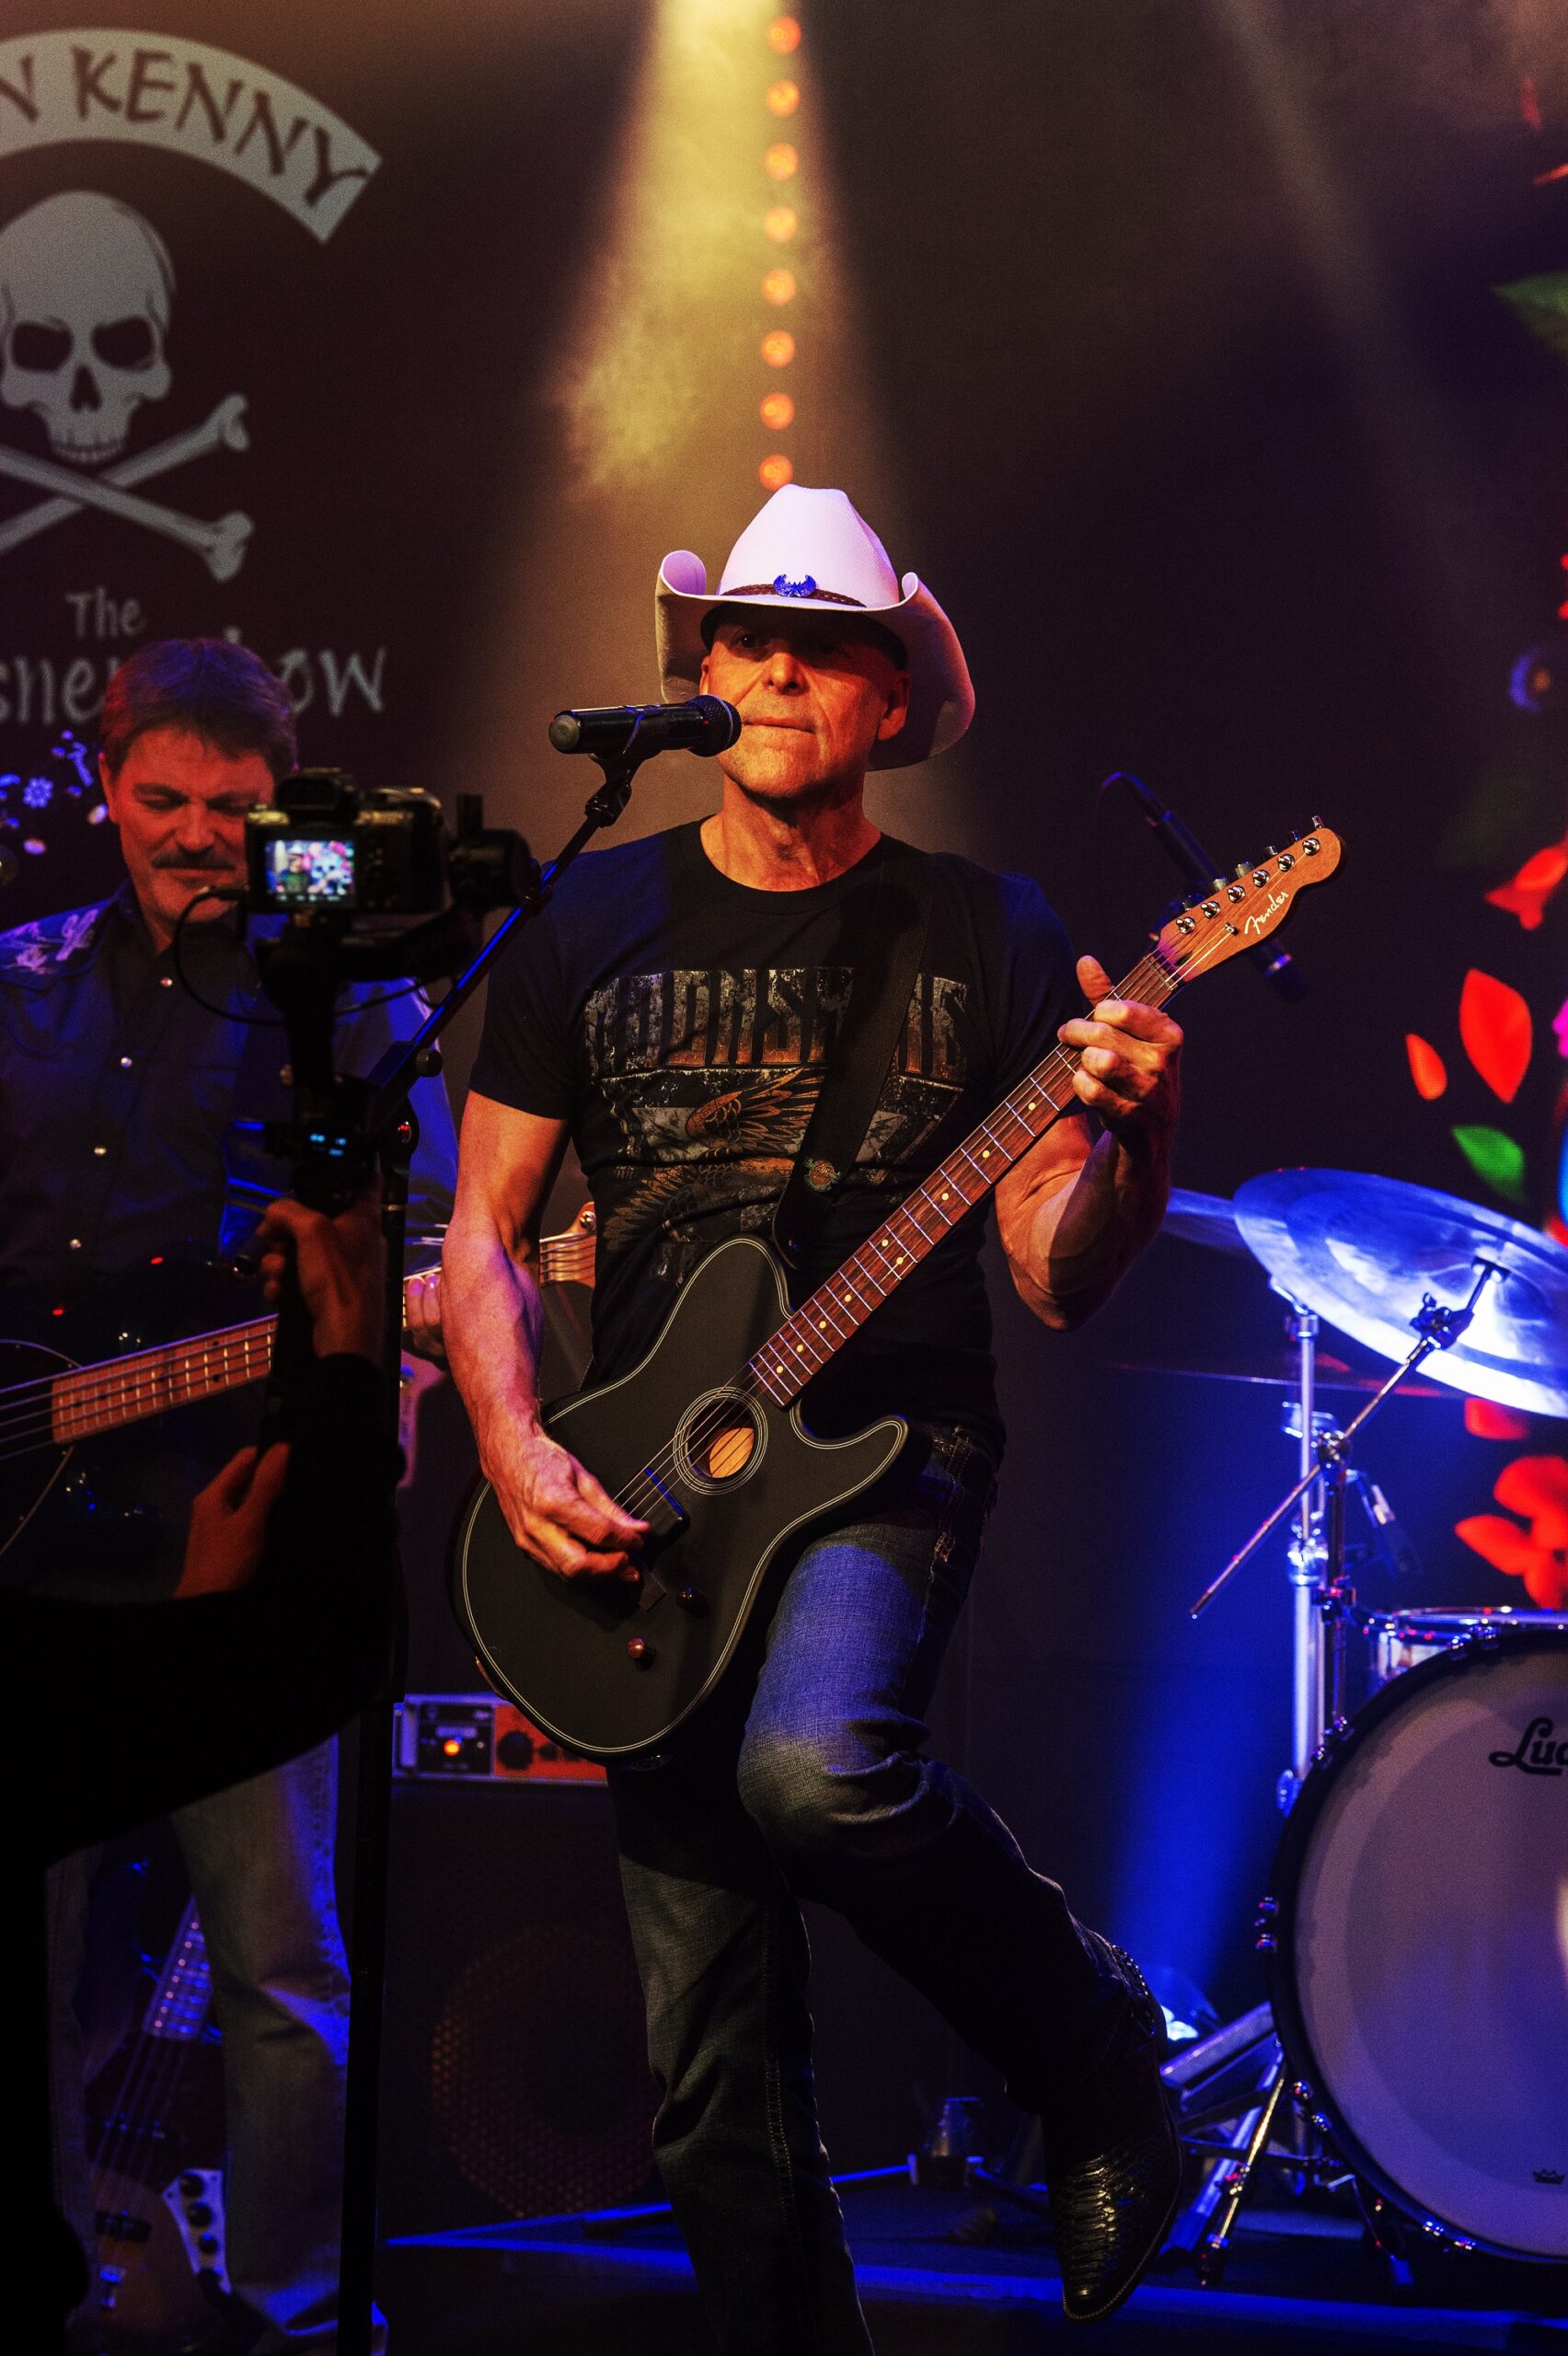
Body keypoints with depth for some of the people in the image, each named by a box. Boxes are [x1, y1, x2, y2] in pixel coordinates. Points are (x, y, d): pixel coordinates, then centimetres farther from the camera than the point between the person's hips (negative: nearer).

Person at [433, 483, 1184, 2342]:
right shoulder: (595, 923, 7)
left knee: (815, 1763, -35)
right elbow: (485, 1231, 9)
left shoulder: (985, 933, 3)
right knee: (714, 2089, 1)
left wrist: (1134, 1137, -21)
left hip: (892, 1449, -2)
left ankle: (1091, 2048, -8)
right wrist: (514, 1450, -8)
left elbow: (1058, 1277, 0)